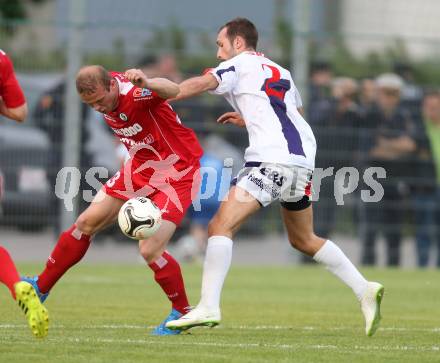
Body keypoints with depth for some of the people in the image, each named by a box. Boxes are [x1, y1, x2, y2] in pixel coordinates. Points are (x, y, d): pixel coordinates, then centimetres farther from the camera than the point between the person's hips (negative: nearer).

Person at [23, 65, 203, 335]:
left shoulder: (136, 93, -31)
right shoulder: (102, 96, -6)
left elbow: (172, 91, -55)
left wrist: (147, 84, -74)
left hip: (177, 175, -8)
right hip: (140, 168, 8)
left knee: (150, 250, -18)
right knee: (87, 223, 9)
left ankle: (182, 312, 6)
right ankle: (41, 286, 25)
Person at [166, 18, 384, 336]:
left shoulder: (239, 65, 5)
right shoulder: (282, 73, 27)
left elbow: (203, 83, -11)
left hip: (271, 160, -8)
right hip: (303, 162, 8)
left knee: (222, 226, -11)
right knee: (304, 239, 23)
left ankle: (209, 307, -23)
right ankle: (365, 290, 17)